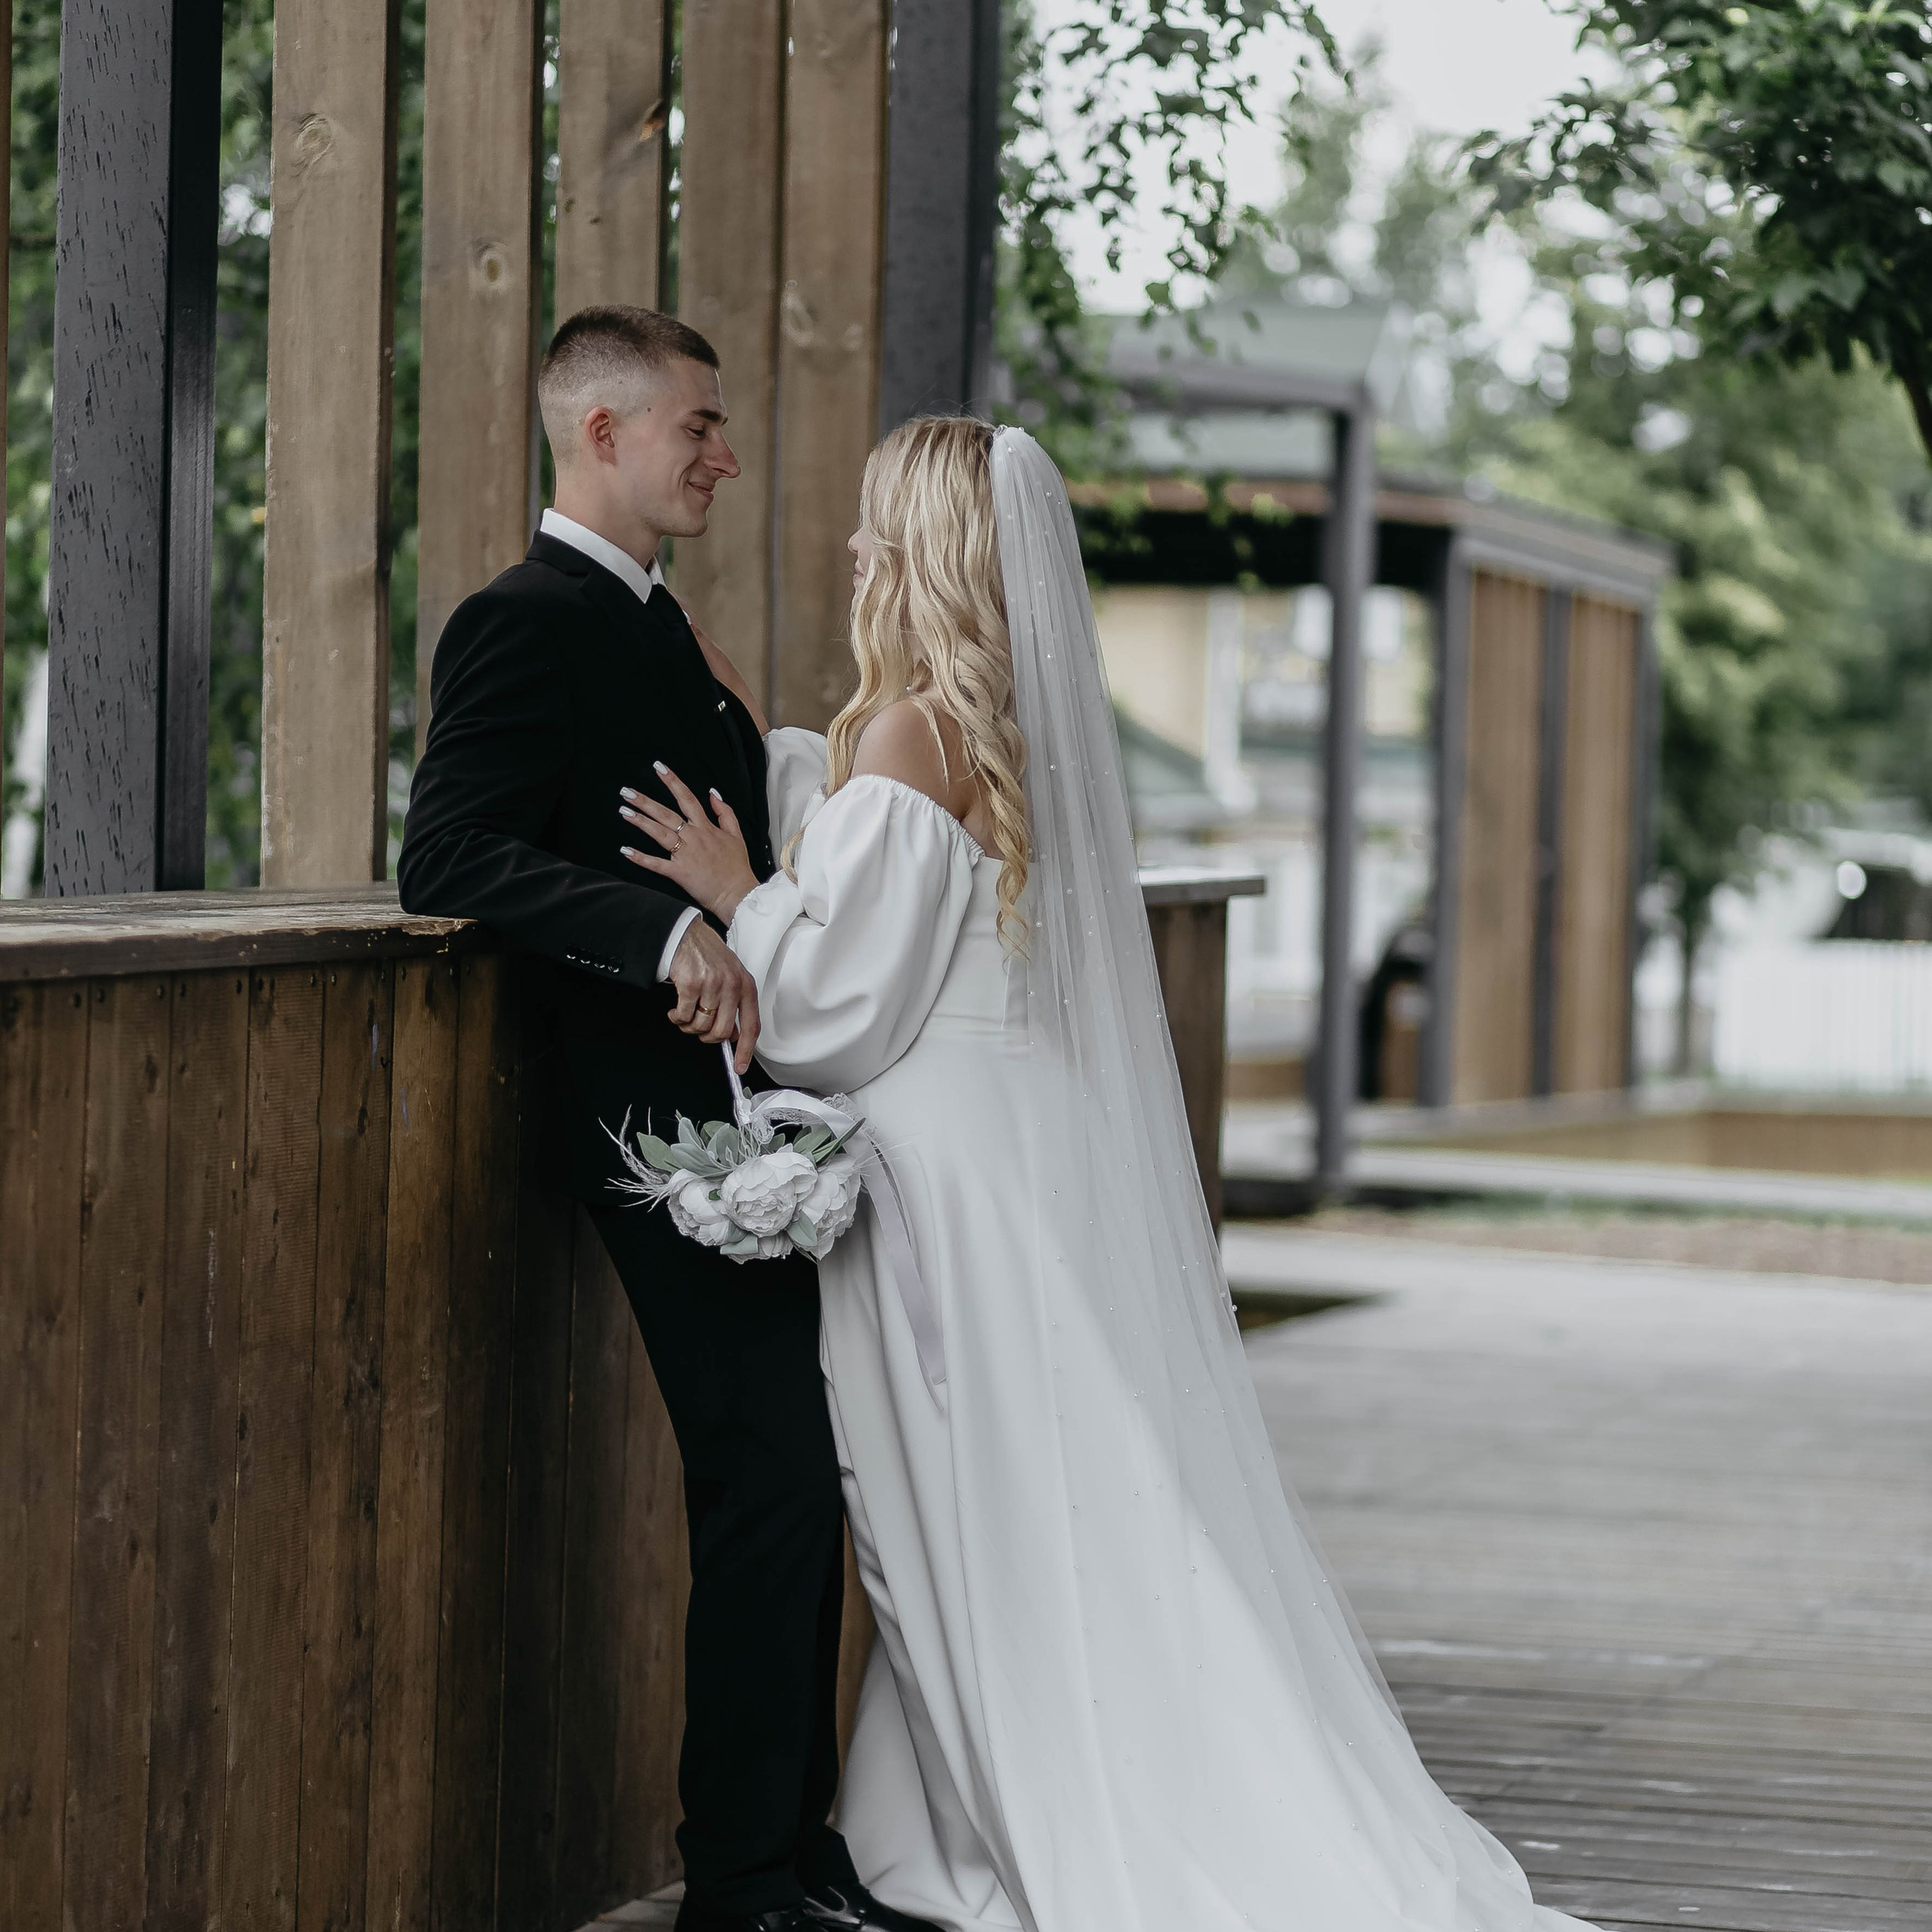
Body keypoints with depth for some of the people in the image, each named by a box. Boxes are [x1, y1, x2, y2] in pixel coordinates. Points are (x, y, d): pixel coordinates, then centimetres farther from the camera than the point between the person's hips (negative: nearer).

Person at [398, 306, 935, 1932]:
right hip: (673, 1119, -10)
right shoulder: (523, 625, -10)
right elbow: (451, 862, -20)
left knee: (799, 1487, 12)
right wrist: (671, 930, -28)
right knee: (772, 1485, -11)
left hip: (757, 1117, 10)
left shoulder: (658, 627, 20)